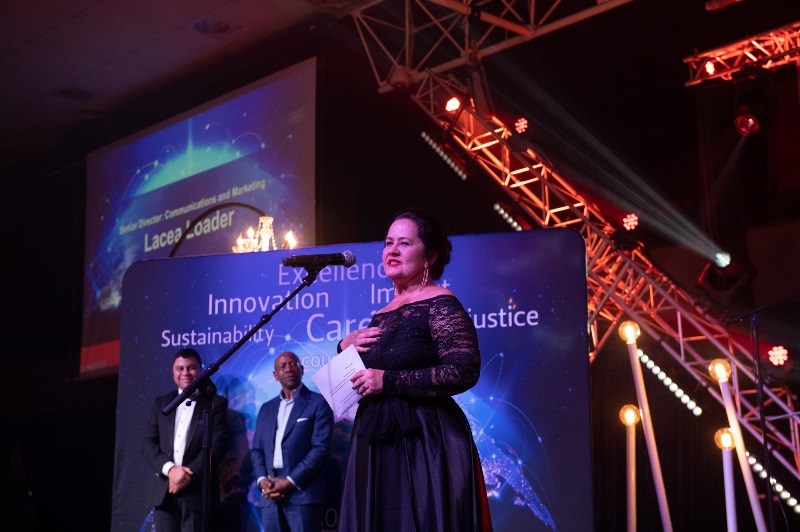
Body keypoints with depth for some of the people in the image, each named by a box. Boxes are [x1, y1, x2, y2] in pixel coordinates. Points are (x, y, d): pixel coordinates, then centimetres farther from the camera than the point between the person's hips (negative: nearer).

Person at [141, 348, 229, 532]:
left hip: (197, 492, -3)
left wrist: (189, 475, -14)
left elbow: (216, 446, -5)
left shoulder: (216, 403, 5)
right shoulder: (161, 403, 16)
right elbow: (148, 444, 7)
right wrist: (170, 469, -10)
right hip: (164, 491, 3)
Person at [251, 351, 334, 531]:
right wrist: (261, 480, -3)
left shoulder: (318, 403, 3)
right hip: (270, 497, 5)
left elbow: (321, 448, -6)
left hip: (303, 493, -5)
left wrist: (290, 482, -13)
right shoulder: (267, 409, 20)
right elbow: (256, 450, 17)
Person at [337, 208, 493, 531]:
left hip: (425, 444, -8)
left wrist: (388, 381, -19)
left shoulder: (439, 304, -9)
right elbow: (358, 373, 22)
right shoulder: (383, 315, 14)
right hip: (379, 445, 8)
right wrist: (345, 347, 1)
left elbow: (465, 371, -22)